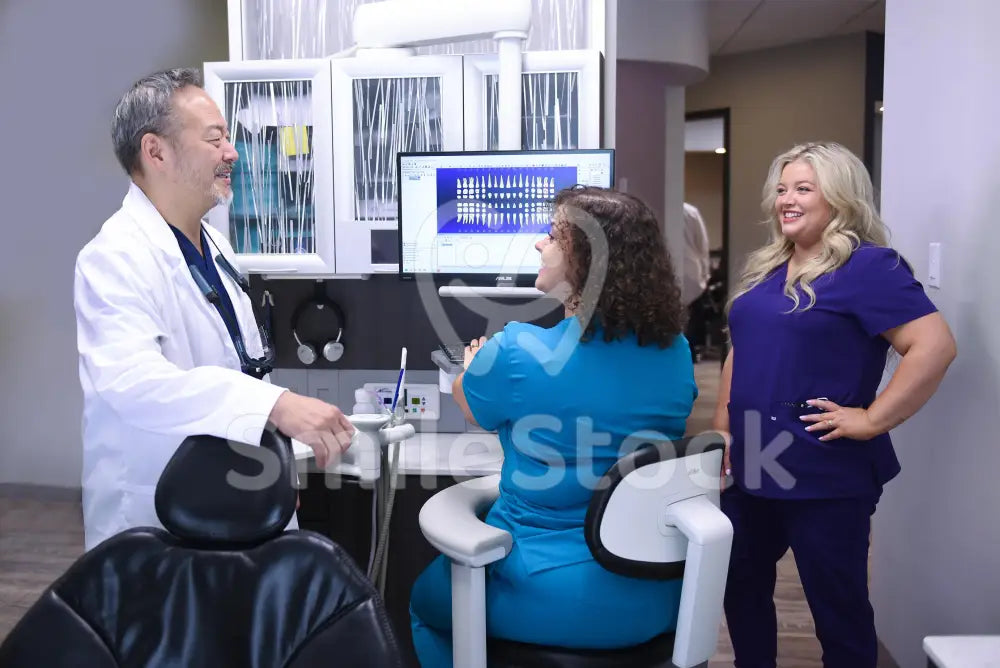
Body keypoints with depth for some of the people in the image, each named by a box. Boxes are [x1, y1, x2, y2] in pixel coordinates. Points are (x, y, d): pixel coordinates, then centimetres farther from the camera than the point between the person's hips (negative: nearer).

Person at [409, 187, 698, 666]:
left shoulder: (517, 352, -21)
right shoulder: (676, 352, -6)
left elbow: (468, 406, 1)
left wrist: (476, 366, 25)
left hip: (549, 600, -5)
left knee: (426, 597, 27)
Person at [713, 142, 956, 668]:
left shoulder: (867, 266, -12)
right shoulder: (766, 268, 12)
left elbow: (935, 345, -22)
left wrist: (871, 420, -21)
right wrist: (722, 433, 12)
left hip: (825, 476, -8)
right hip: (751, 467, 8)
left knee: (838, 605, 8)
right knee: (741, 587, 20)